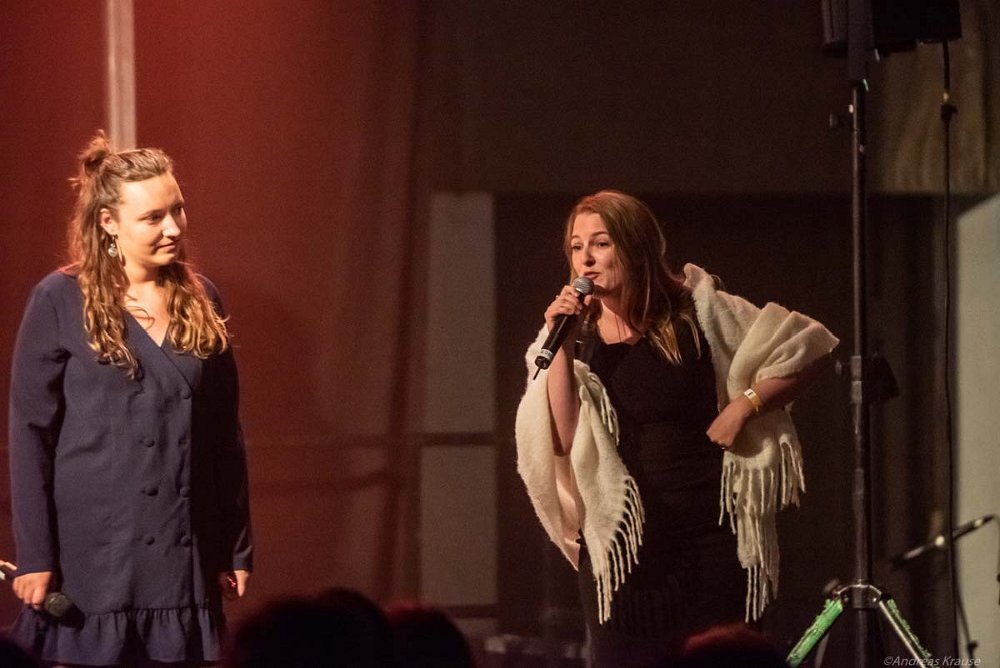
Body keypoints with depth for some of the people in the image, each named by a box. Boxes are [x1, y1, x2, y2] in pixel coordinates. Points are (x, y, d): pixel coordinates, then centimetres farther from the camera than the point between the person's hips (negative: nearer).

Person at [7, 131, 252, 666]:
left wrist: (236, 551, 11)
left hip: (183, 557, 4)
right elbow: (29, 431, -5)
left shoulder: (201, 301, 10)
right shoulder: (60, 301, -3)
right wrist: (33, 556, -10)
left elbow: (225, 434, 13)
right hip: (91, 555, -4)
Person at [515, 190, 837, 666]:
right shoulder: (577, 338, 5)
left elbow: (807, 348, 5)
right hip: (621, 546, 1)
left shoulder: (698, 314, 0)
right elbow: (562, 441, -8)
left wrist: (744, 405, -5)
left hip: (711, 534, -1)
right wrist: (563, 348, -13)